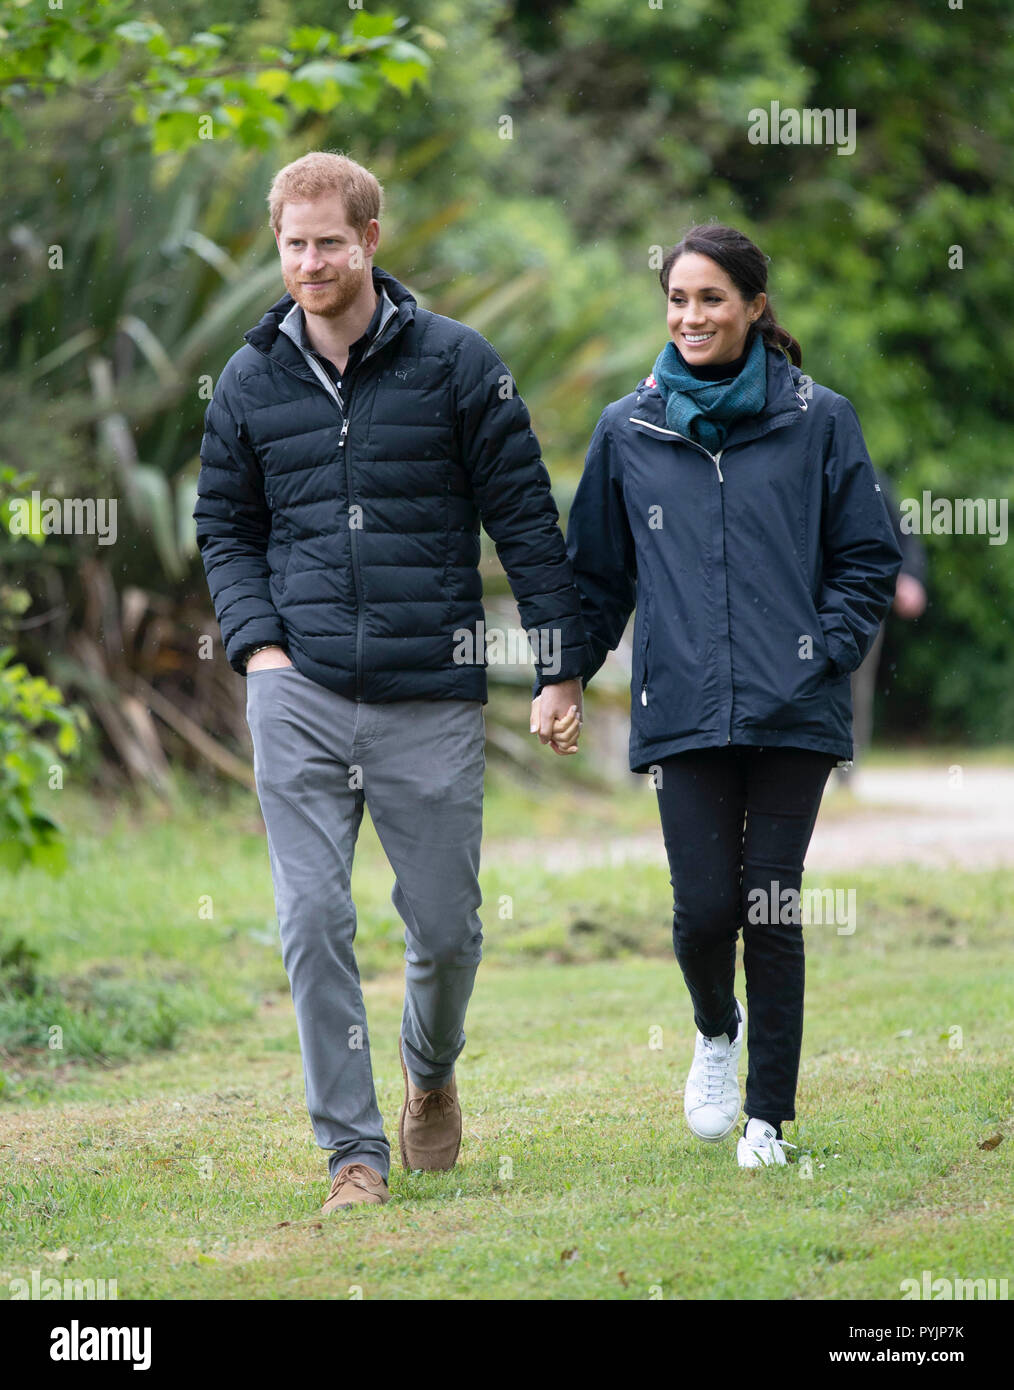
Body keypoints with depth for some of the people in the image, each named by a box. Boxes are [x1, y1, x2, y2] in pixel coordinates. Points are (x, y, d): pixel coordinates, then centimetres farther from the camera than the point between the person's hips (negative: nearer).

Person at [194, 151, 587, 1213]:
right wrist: (256, 641, 1)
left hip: (432, 699, -1)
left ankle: (431, 1070, 36)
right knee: (314, 921, -7)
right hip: (299, 697, 1)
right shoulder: (250, 383, 8)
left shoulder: (456, 363, 0)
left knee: (445, 926, 5)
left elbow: (526, 520, 2)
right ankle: (352, 1148, 1)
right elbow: (225, 528, 18)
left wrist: (561, 668, -1)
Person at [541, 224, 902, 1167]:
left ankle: (769, 1118, 10)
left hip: (792, 711, -1)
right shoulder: (628, 431, 9)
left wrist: (826, 653, -5)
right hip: (682, 711, 1)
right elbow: (596, 572, 17)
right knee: (704, 907, -6)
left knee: (772, 910, -1)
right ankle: (716, 1031, 28)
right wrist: (564, 679, 8)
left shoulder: (817, 421, 4)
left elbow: (869, 559, 7)